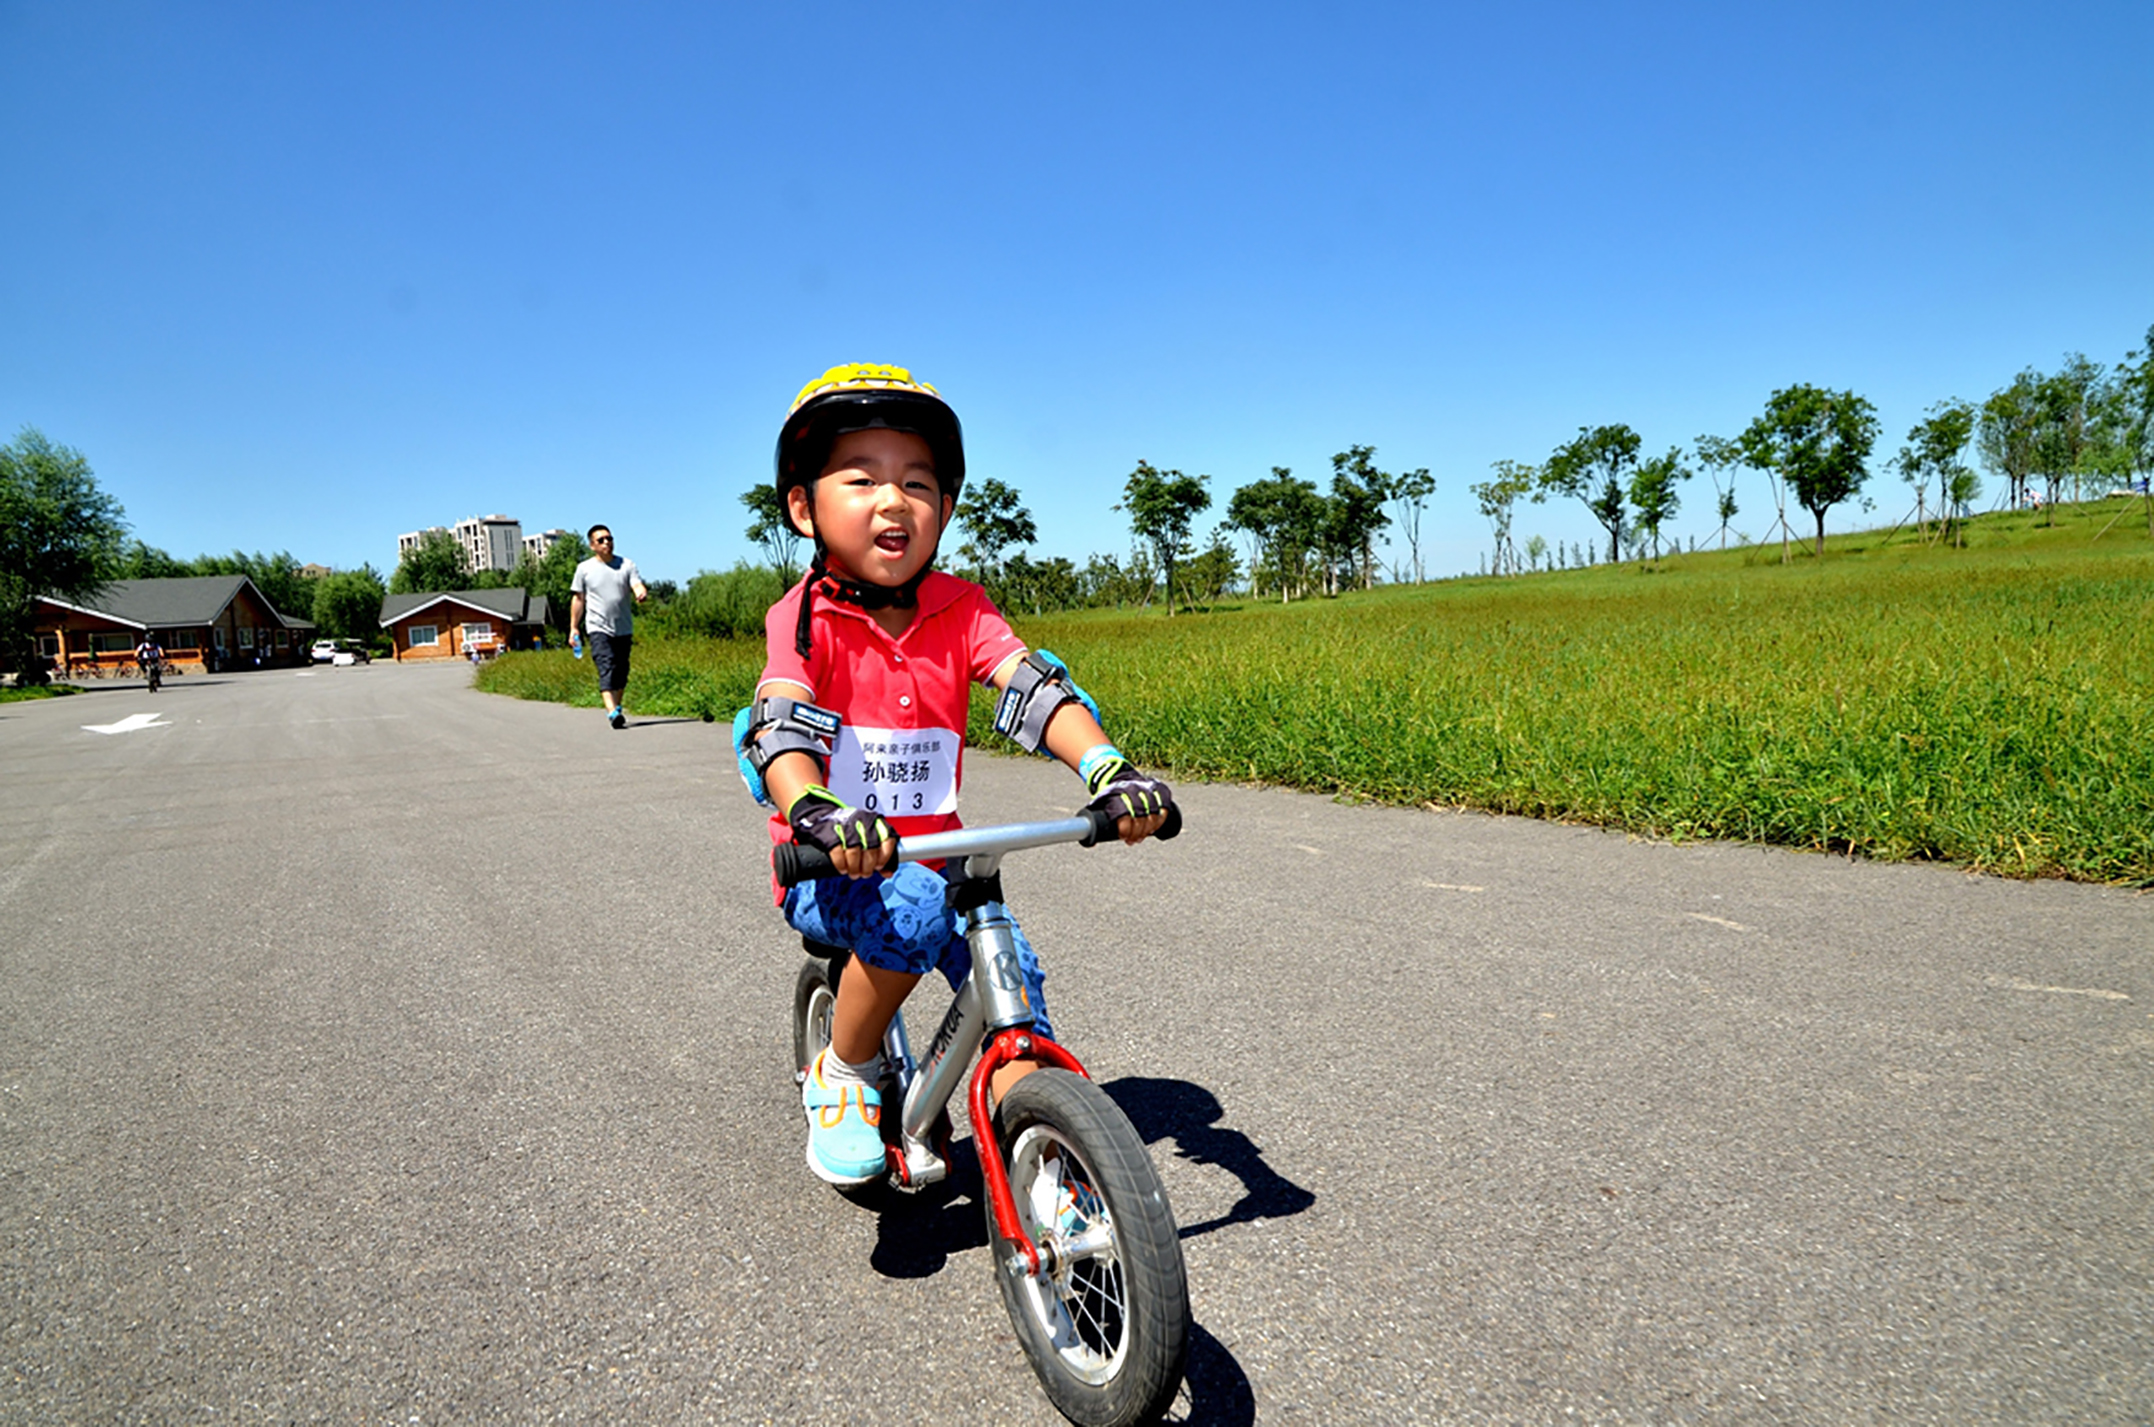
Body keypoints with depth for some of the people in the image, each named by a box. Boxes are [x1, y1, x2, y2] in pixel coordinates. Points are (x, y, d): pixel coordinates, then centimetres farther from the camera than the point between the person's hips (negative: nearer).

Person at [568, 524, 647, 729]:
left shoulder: (627, 564, 6)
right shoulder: (584, 568, 4)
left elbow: (637, 585, -7)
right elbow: (578, 599, 9)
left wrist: (641, 593, -32)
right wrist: (573, 628, 7)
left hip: (624, 628, 3)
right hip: (598, 628, -3)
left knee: (621, 670, 11)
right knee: (606, 668, -18)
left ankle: (617, 708, 29)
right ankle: (612, 712, -30)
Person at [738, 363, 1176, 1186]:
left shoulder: (960, 610, -2)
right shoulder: (808, 616, -10)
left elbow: (1035, 689, -16)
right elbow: (775, 726, -26)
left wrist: (1108, 768, -35)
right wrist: (815, 812, -48)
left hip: (937, 860, 4)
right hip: (830, 872, -3)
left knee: (1011, 969, -15)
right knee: (915, 909, -32)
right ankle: (842, 1077, -5)